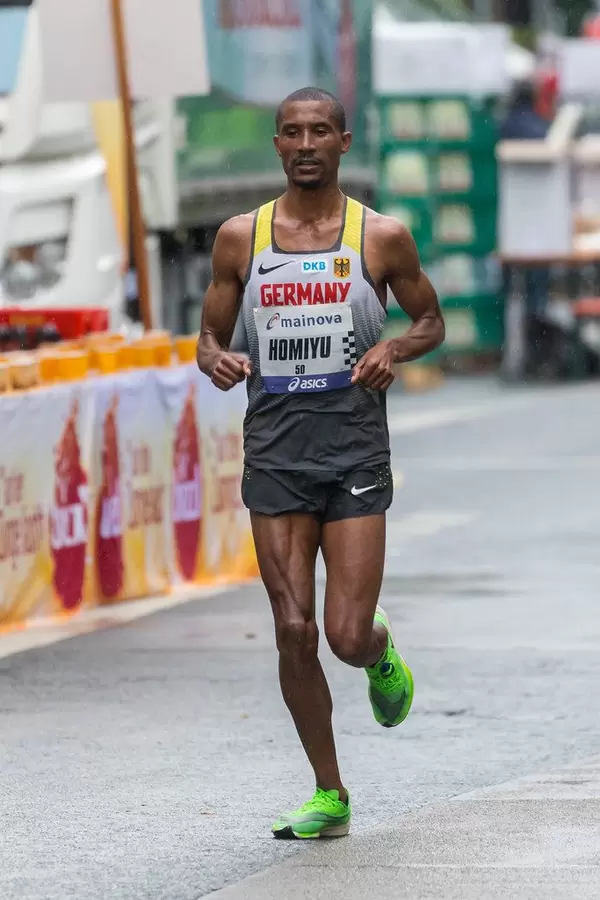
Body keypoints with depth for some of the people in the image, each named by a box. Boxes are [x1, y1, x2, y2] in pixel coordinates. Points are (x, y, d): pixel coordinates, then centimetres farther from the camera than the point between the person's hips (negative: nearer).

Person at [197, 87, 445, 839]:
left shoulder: (380, 237, 1)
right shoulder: (240, 238, 5)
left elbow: (431, 321, 14)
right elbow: (210, 336, 13)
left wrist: (394, 348, -8)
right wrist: (217, 361, -11)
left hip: (355, 453, -1)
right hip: (275, 453, 2)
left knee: (348, 637, -9)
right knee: (294, 632, -2)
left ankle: (382, 653, 30)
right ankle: (329, 797, 11)